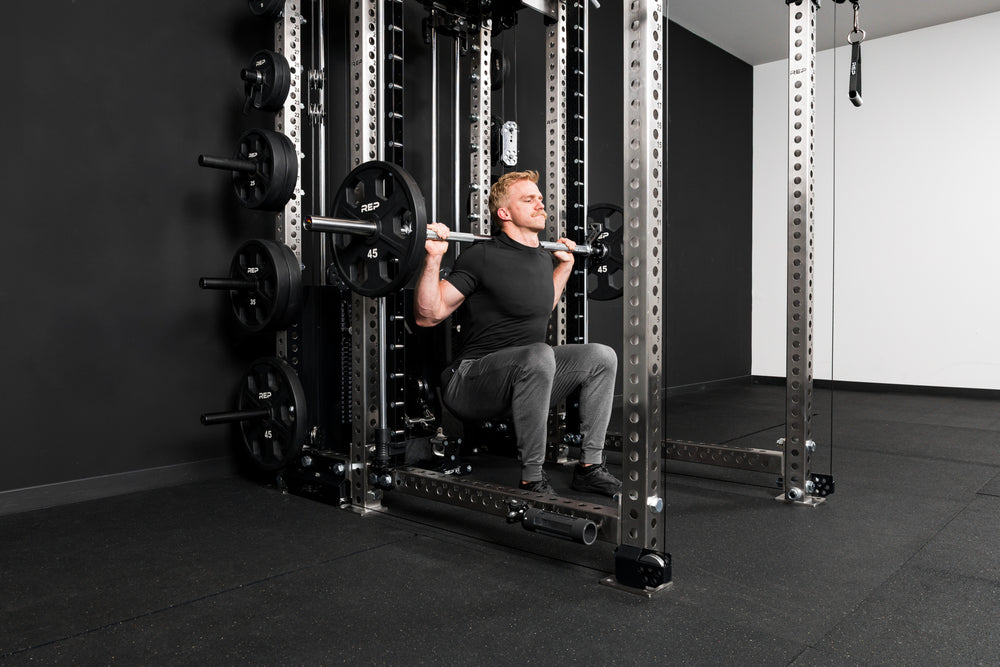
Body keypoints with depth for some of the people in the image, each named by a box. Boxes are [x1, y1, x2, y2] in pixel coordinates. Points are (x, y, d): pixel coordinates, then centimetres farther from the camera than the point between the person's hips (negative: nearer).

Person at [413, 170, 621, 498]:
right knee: (539, 355, -36)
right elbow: (428, 315, -15)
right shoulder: (483, 256, -14)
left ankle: (590, 465, 3)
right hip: (470, 381, -8)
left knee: (602, 356, -3)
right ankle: (532, 480, -22)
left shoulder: (543, 258, 10)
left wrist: (565, 263, 28)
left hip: (525, 378, 8)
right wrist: (433, 257, -25)